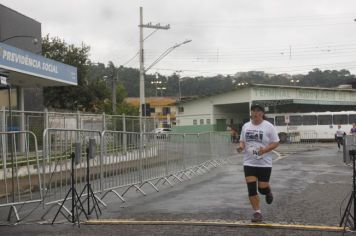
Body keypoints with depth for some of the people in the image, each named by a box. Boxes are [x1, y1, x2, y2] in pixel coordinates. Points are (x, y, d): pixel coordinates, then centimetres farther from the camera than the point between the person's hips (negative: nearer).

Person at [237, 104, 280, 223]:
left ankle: (268, 191, 37)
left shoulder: (268, 126, -7)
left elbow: (276, 143, -5)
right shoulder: (246, 126, 6)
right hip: (249, 163, 3)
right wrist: (241, 146, -8)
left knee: (262, 188, 0)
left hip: (264, 163, -3)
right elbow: (242, 141, 15)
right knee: (251, 189, -4)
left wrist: (265, 150, -21)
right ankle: (257, 212, 8)